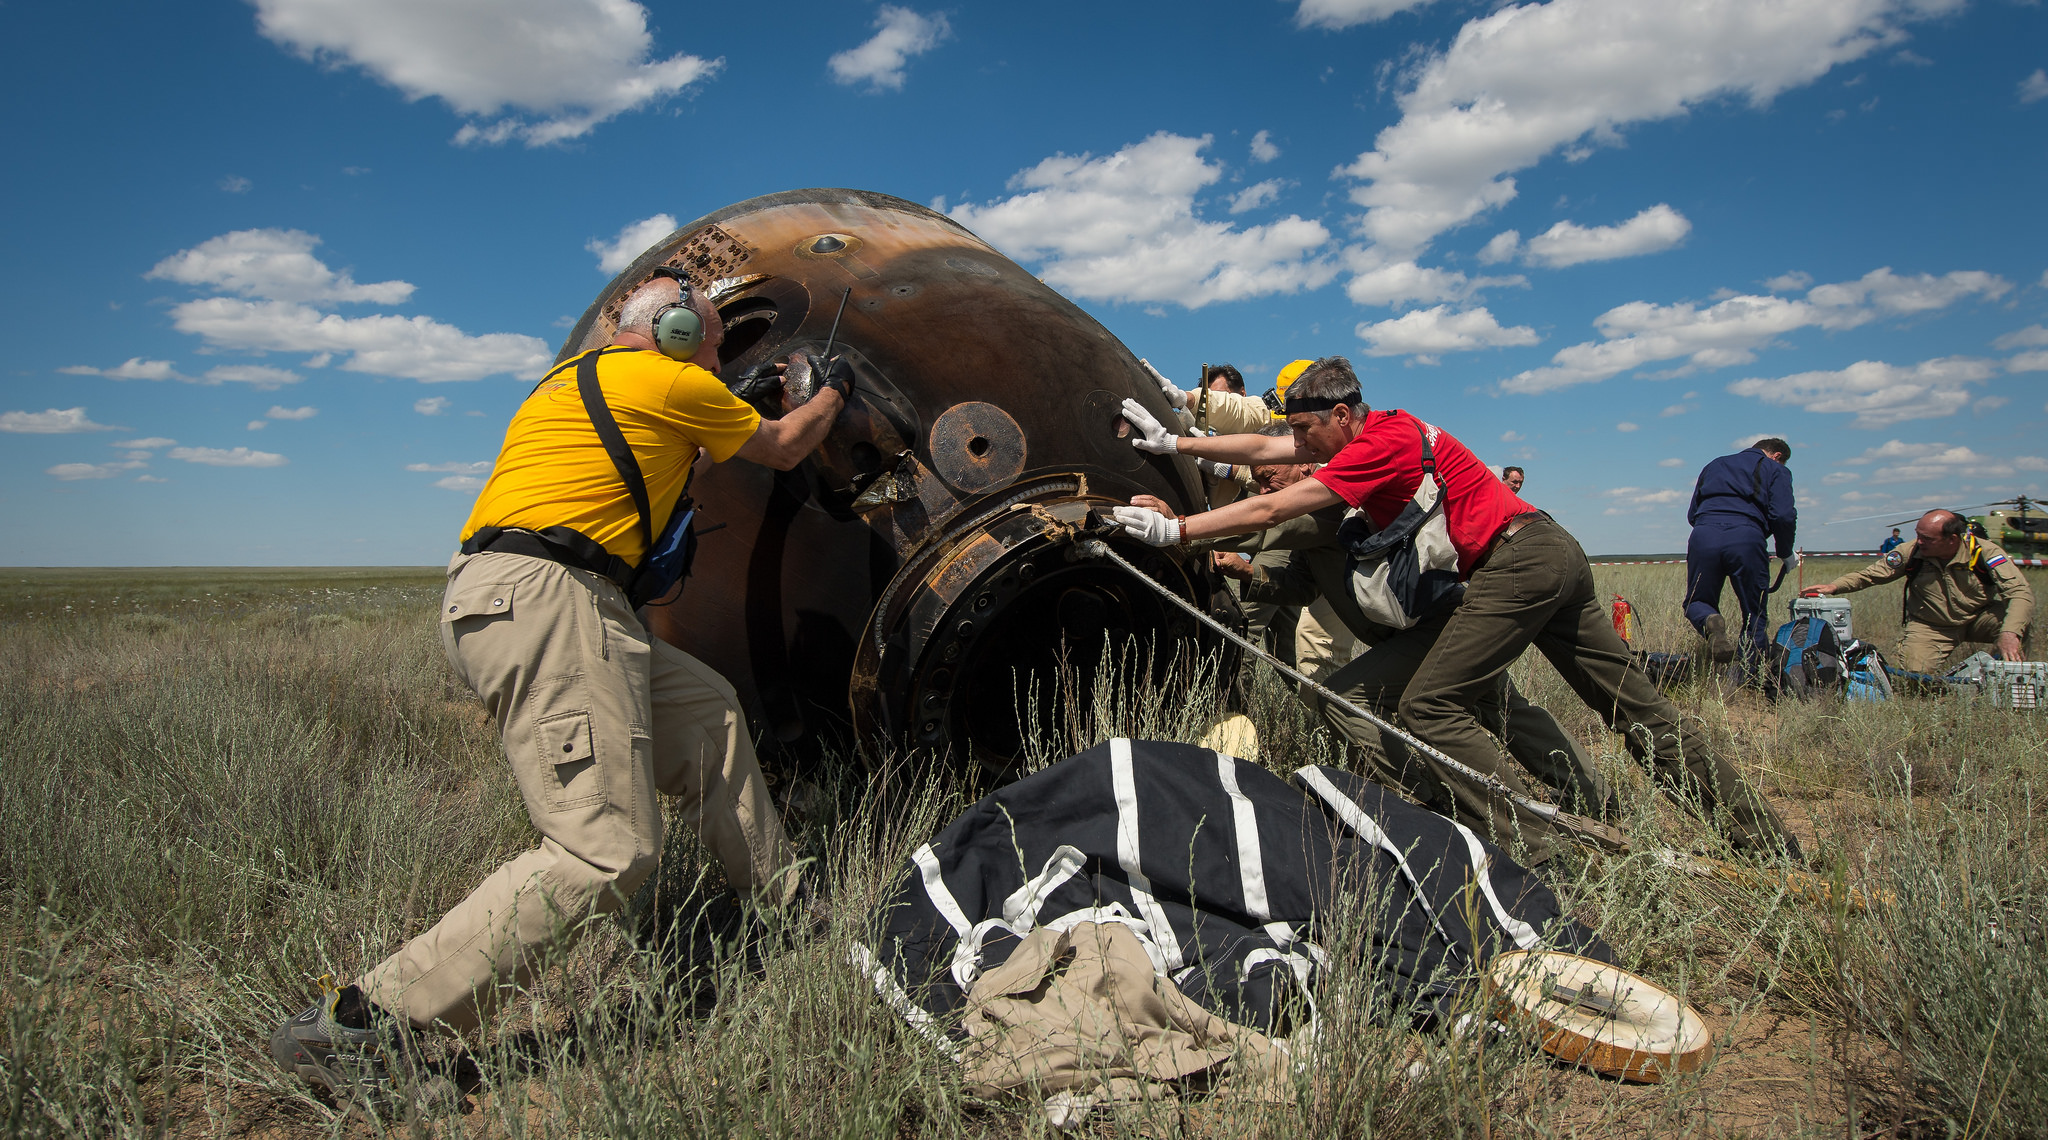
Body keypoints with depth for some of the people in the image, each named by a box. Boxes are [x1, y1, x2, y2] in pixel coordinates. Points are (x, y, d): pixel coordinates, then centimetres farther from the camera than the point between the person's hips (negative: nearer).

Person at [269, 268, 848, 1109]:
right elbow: (783, 450, 16)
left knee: (708, 710, 20)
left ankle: (783, 909, 28)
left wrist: (771, 400, 47)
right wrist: (832, 388, 36)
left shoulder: (577, 376, 26)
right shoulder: (672, 383, 1)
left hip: (502, 601, 11)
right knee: (608, 850, -15)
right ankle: (365, 1020, -16)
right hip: (540, 601, -11)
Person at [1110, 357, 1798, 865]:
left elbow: (1269, 510, -19)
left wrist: (1175, 530, -14)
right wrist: (1172, 444, 13)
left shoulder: (1380, 444, -15)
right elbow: (1262, 450, 14)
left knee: (1429, 706, -12)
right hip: (1558, 555, 10)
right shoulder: (1377, 430, 13)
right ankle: (1762, 833, 22)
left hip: (1515, 562, -10)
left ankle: (1530, 847, -16)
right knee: (1634, 704, 14)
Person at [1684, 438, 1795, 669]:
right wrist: (1786, 554, 17)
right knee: (1755, 614, 11)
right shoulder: (1775, 470, 17)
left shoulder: (1714, 466, 30)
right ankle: (1747, 675, 6)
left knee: (1696, 602, 16)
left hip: (1703, 536, 2)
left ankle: (1710, 623, -18)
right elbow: (1783, 516, 3)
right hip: (1746, 539, -2)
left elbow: (1692, 514, 27)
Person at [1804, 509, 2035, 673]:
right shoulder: (1911, 552, -16)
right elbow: (1871, 574, -5)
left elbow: (2021, 592, -26)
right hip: (1931, 626, 1)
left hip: (1978, 618, 0)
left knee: (2016, 618, -32)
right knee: (1915, 675, -21)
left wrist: (2010, 633, -43)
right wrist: (1835, 586, -24)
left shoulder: (1984, 552, -20)